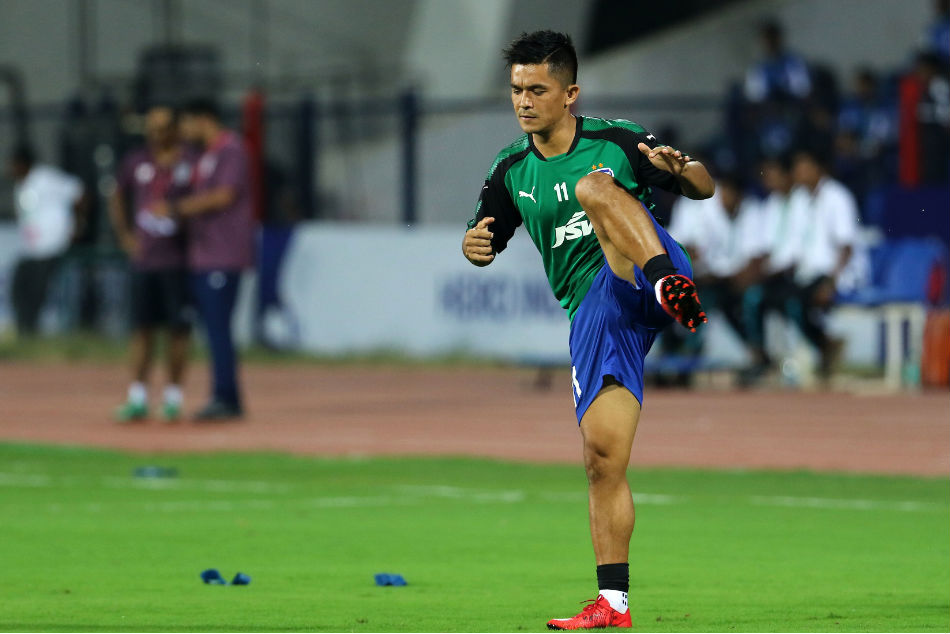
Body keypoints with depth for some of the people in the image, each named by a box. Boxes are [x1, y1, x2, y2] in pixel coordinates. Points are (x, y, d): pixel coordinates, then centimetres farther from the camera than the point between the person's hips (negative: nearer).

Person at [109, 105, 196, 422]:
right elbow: (117, 199, 22)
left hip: (178, 261, -2)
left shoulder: (192, 164, 0)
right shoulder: (135, 162, 9)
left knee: (179, 328, -1)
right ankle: (137, 398, 2)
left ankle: (173, 396, 7)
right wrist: (124, 236, 11)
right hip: (143, 260, 2)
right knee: (142, 327, 1)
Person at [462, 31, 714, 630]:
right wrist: (475, 247, -1)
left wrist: (681, 169, -16)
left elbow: (703, 187, 8)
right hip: (595, 310, 4)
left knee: (593, 187, -30)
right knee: (602, 454, -7)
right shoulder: (511, 170, 14)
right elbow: (488, 241, 24)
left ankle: (673, 285, -54)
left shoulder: (617, 141, 4)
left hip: (641, 276, -4)